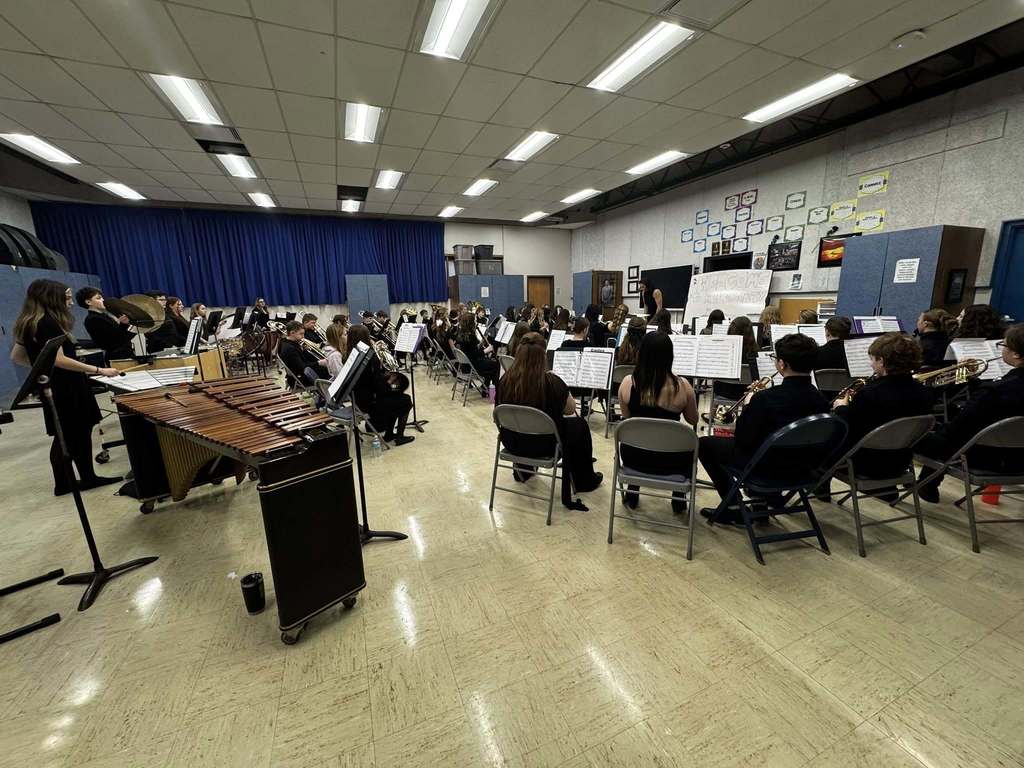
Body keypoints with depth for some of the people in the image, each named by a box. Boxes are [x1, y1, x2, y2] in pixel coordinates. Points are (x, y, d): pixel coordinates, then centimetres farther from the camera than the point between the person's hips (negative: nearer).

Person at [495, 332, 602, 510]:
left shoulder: (506, 379, -13)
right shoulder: (551, 381, -23)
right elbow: (570, 410, -7)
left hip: (512, 443, 4)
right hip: (542, 445, -4)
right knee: (579, 425, 20)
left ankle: (523, 468, 43)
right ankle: (584, 480, 36)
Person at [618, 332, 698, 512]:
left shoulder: (627, 382, -14)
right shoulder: (682, 385, -17)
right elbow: (693, 420, 1)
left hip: (634, 457, 1)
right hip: (670, 460, -1)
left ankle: (632, 494, 36)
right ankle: (678, 500, 35)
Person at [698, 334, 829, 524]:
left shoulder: (765, 398, -27)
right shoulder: (820, 399, -8)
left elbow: (742, 440, -17)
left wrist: (747, 406, -5)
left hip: (766, 468, -7)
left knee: (704, 444, 9)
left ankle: (733, 509, 12)